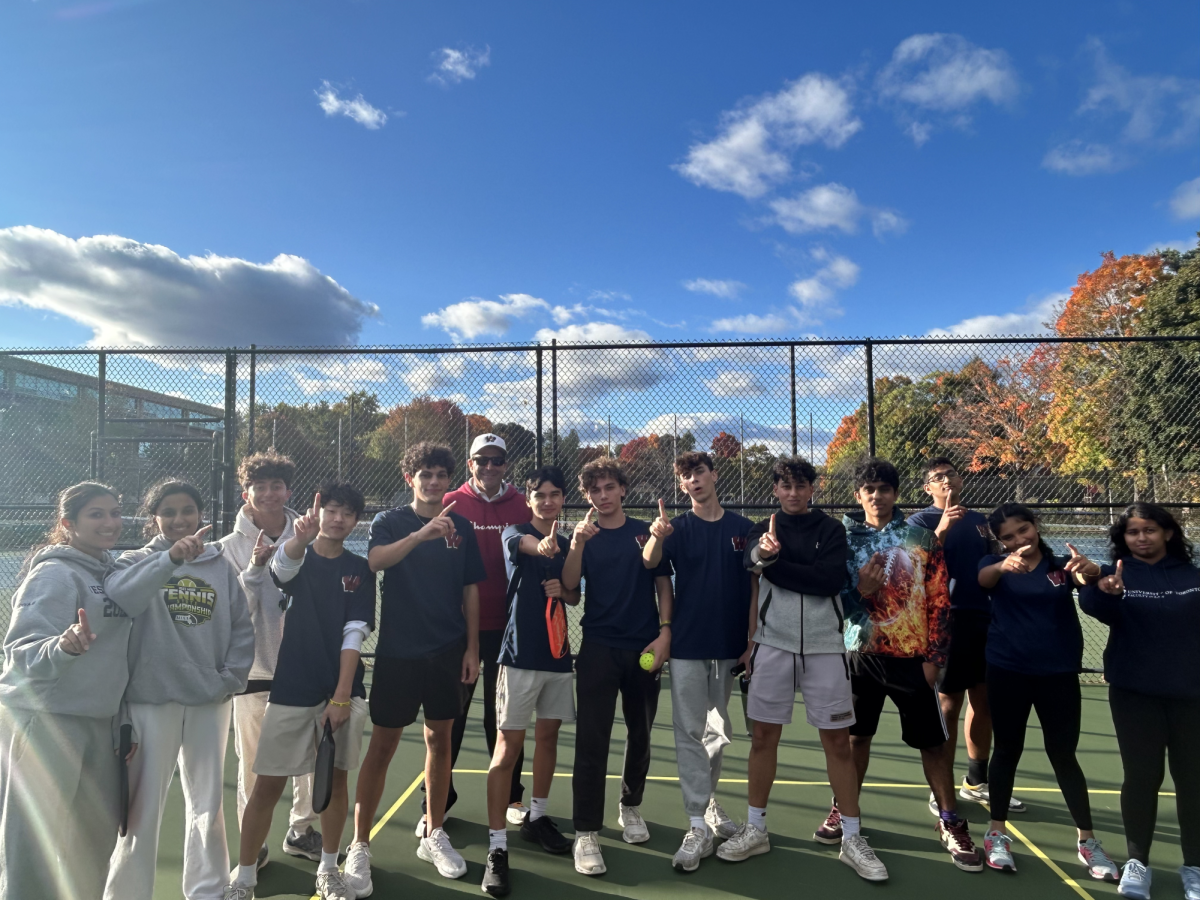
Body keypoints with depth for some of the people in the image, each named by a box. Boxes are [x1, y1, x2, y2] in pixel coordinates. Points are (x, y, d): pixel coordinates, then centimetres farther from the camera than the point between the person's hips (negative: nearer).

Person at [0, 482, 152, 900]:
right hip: (45, 721, -7)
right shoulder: (55, 574, -15)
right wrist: (64, 647, -38)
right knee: (34, 842, 1)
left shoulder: (112, 571, 6)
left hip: (98, 723, 7)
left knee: (98, 836, 15)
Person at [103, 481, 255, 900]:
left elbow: (243, 628, 6)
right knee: (143, 808, 6)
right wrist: (171, 558, -36)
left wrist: (231, 679, -2)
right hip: (151, 699, -2)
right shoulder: (137, 560, -1)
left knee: (208, 805, 13)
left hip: (210, 700, 2)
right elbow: (117, 593, -24)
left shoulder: (222, 566, 4)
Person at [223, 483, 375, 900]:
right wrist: (300, 537, -48)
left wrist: (341, 697, -11)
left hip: (342, 691, 1)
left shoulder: (360, 570, 3)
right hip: (291, 691, -1)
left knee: (336, 778, 10)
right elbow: (282, 566, -25)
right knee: (267, 784, 3)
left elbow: (353, 636, -3)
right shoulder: (297, 559, 2)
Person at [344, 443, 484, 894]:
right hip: (398, 650, -2)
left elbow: (471, 590, 7)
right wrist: (422, 534, -40)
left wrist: (472, 647, 3)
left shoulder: (461, 526, 4)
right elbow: (375, 560, -25)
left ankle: (433, 834, 29)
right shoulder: (390, 521, -3)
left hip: (448, 651, 3)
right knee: (382, 746, 4)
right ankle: (360, 846, 18)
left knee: (440, 739, 13)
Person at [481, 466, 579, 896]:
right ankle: (497, 847, 2)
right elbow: (522, 543, -32)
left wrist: (562, 590, -5)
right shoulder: (515, 533, -6)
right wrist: (541, 545, -56)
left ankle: (537, 817, 34)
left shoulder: (567, 544, 10)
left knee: (548, 734, 15)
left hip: (558, 651, 6)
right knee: (509, 745, -5)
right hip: (520, 652, -5)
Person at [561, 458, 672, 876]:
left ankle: (631, 807, 36)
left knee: (640, 734, 14)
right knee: (591, 740, -4)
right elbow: (569, 585, -11)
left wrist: (665, 632, -5)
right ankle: (586, 833, 5)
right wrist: (576, 546, -28)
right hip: (598, 648, -1)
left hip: (645, 647, 2)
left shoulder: (646, 531, 4)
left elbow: (663, 583, 6)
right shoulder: (584, 536, 2)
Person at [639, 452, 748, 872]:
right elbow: (650, 562, -22)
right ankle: (699, 826, 6)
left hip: (730, 645, 2)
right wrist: (656, 536, -44)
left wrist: (752, 641, 2)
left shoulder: (742, 527, 2)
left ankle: (707, 801, 36)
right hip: (687, 645, -2)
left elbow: (755, 587, 6)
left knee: (720, 731, 15)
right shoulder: (677, 528, -2)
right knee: (689, 732, -1)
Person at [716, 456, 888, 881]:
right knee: (764, 736, 8)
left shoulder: (831, 529, 2)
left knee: (838, 741, 4)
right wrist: (765, 552, -42)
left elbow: (833, 580, -14)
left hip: (824, 647, -1)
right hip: (773, 645, 1)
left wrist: (775, 565, -15)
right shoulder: (764, 530, 5)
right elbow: (753, 558, -19)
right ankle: (755, 830, 23)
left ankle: (852, 839, 19)